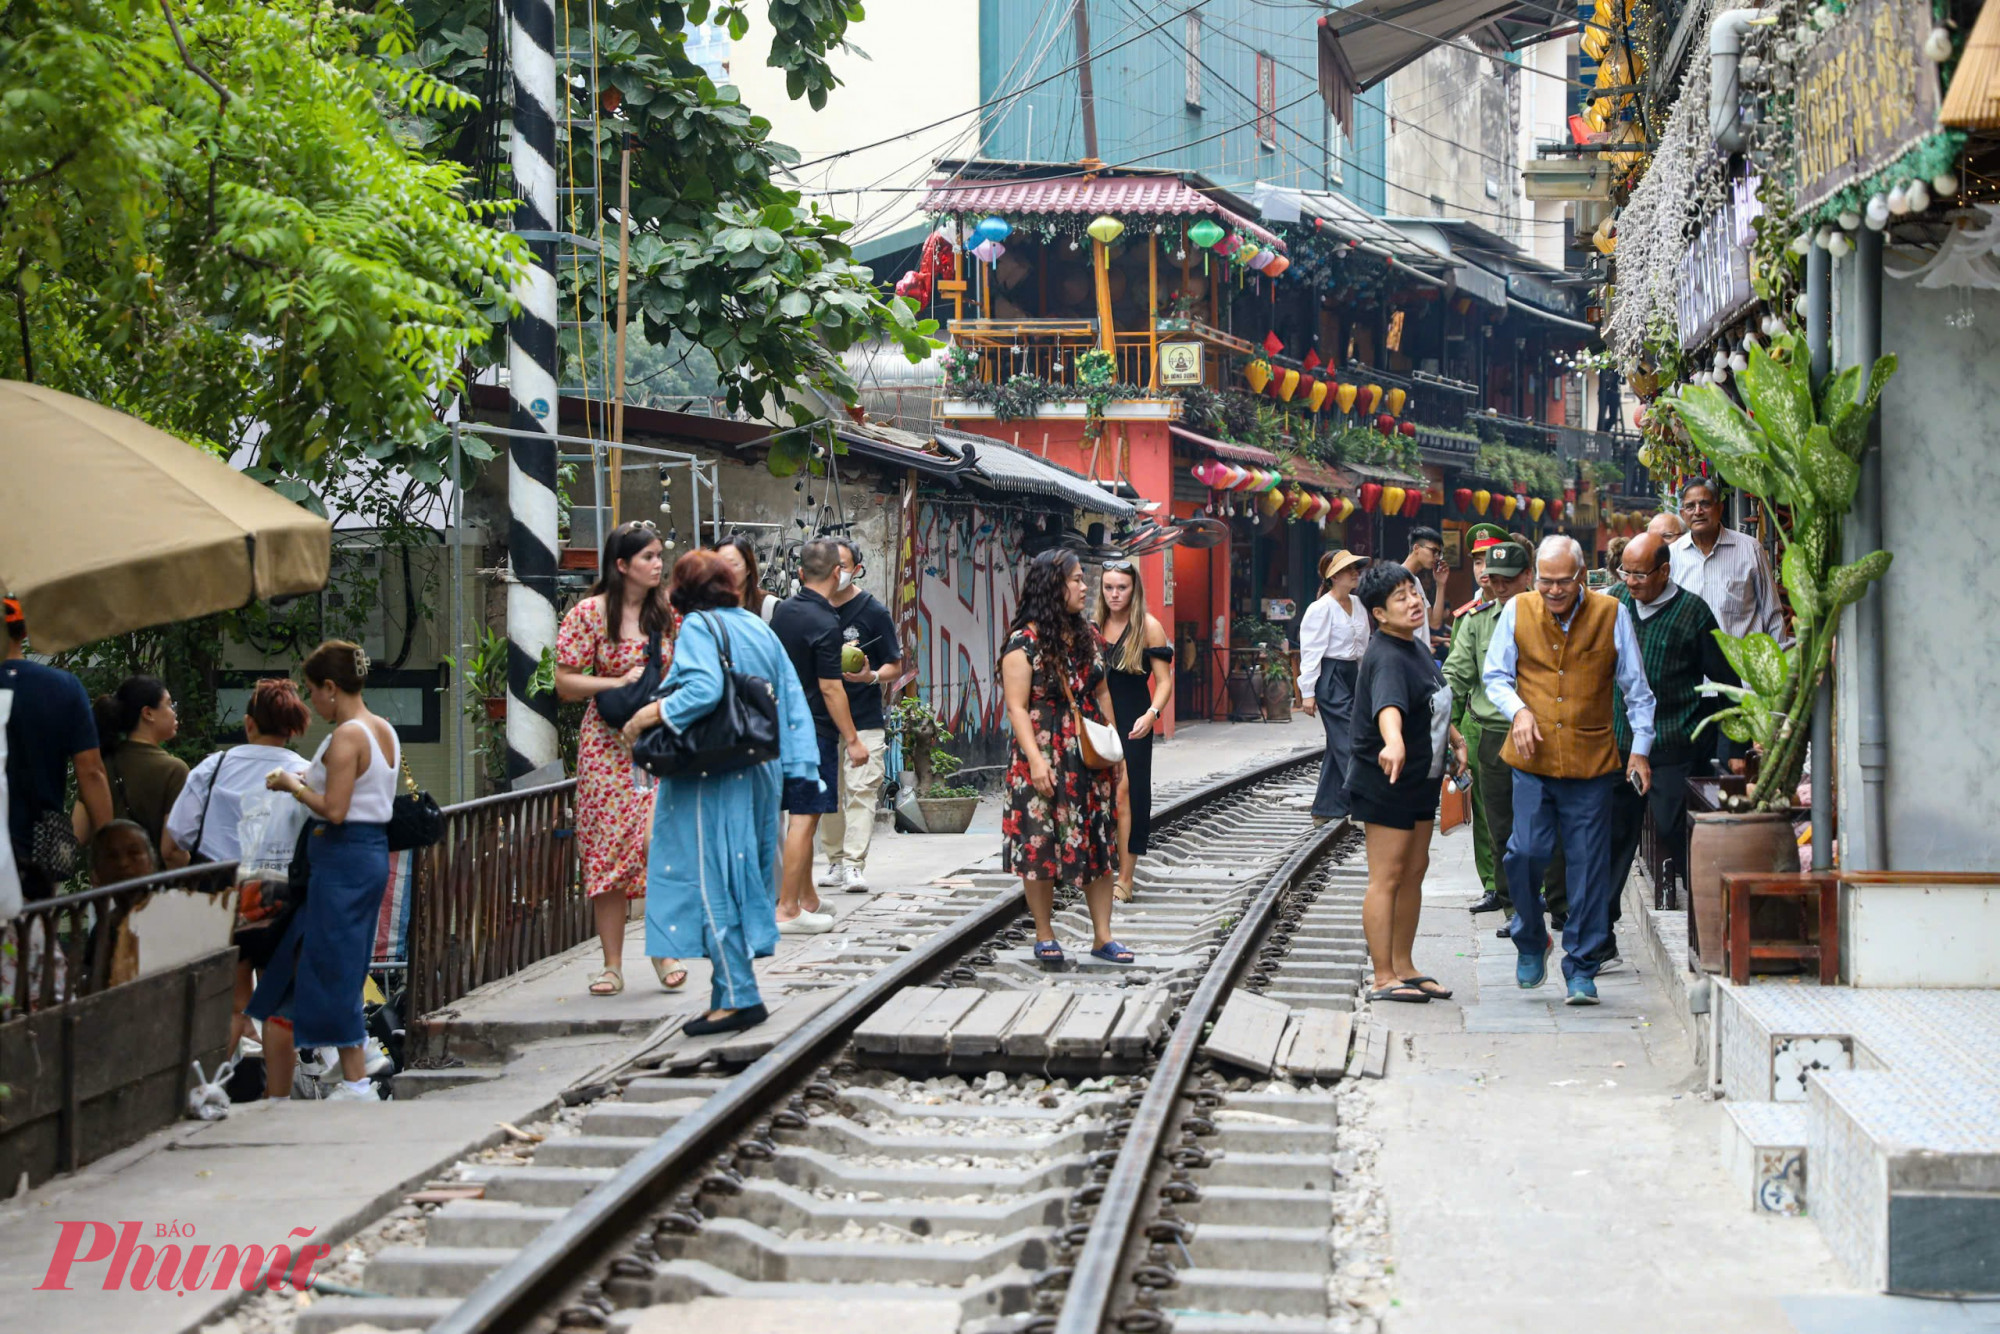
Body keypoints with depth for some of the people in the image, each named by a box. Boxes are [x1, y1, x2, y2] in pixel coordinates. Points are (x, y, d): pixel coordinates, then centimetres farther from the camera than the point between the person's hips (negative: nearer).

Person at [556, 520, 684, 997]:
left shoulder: (668, 612, 8)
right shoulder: (588, 614, -2)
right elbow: (565, 683, -3)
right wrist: (619, 684, -15)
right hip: (608, 743, -1)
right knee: (608, 848, 0)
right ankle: (612, 965, 8)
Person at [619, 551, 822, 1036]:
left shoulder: (698, 627, -7)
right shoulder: (759, 628, 15)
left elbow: (704, 688, -24)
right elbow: (792, 701, 13)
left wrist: (651, 714, -16)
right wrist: (797, 768, 13)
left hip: (713, 777, -7)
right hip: (761, 773, 8)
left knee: (711, 882, -4)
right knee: (742, 881, 11)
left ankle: (738, 996, -7)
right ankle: (734, 991, 12)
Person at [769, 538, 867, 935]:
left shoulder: (783, 610, 8)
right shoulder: (824, 623, -17)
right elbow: (829, 688, -18)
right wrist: (853, 739, -14)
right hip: (814, 731, -9)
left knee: (803, 816, 16)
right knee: (805, 817, -5)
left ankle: (807, 898, 24)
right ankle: (788, 910, -5)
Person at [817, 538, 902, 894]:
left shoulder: (873, 612, -1)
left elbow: (895, 665, 1)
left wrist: (871, 676, -19)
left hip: (864, 720, -4)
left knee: (861, 791, -10)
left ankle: (855, 865, -12)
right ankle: (835, 862, 13)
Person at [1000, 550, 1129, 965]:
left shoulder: (1086, 636, 10)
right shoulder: (1024, 643, -10)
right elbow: (1017, 707, -14)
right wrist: (1035, 759, -22)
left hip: (1090, 757, 6)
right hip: (1045, 756, -6)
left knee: (1098, 845, 5)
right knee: (1041, 847, 0)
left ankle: (1102, 937, 9)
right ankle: (1045, 937, 12)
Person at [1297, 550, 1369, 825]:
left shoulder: (1357, 606, 13)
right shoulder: (1321, 608, -10)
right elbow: (1311, 651, -11)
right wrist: (1309, 692, -13)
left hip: (1352, 675, 8)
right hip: (1331, 677, -8)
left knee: (1338, 744, 10)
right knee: (1348, 742, -10)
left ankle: (1325, 808, 16)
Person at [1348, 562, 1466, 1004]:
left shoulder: (1416, 647, 10)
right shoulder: (1387, 659, -22)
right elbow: (1389, 705, -44)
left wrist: (1455, 741, 35)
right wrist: (1393, 742, -62)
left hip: (1421, 781, 10)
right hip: (1386, 783, -10)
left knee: (1414, 871, 15)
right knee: (1386, 878, -6)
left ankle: (1404, 967, 24)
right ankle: (1383, 979, -3)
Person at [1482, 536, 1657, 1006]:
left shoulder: (1611, 615, 0)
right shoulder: (1517, 612, 2)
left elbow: (1636, 689, 7)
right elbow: (1495, 676, 10)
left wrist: (1640, 748, 2)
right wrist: (1517, 709, -9)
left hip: (1591, 760, 0)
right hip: (1532, 758, 0)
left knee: (1588, 864, 0)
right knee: (1526, 851, -9)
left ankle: (1581, 969, 10)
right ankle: (1531, 942, 17)